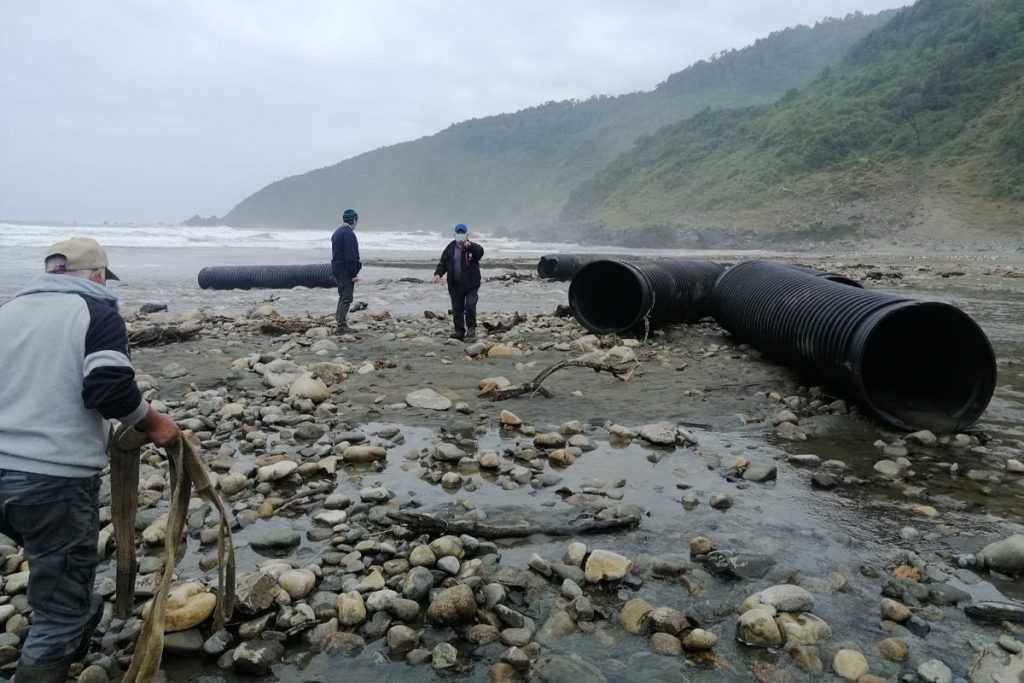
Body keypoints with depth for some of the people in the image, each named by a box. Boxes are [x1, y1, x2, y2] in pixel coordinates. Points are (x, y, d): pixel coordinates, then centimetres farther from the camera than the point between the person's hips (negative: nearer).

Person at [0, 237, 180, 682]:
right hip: (55, 479, -7)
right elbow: (109, 388, -20)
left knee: (55, 572, 33)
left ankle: (78, 617, 53)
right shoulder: (97, 313, -5)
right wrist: (152, 422, -5)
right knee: (59, 612, 3)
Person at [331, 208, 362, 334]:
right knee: (346, 298, -7)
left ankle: (339, 318, 26)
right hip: (346, 269, -10)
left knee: (343, 295, 20)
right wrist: (354, 274, -18)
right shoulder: (348, 233, -16)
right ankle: (342, 326, -8)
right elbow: (350, 256, -21)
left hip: (336, 268, 10)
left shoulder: (337, 232, 15)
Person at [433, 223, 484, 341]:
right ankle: (459, 331, 19)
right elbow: (443, 263, 8)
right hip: (455, 285, 4)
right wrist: (438, 274, -10)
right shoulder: (450, 248, 7)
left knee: (470, 306, -15)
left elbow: (480, 252, -28)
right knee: (457, 309, 8)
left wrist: (470, 246, -46)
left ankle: (471, 329, 2)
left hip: (471, 285, -4)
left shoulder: (473, 247, -5)